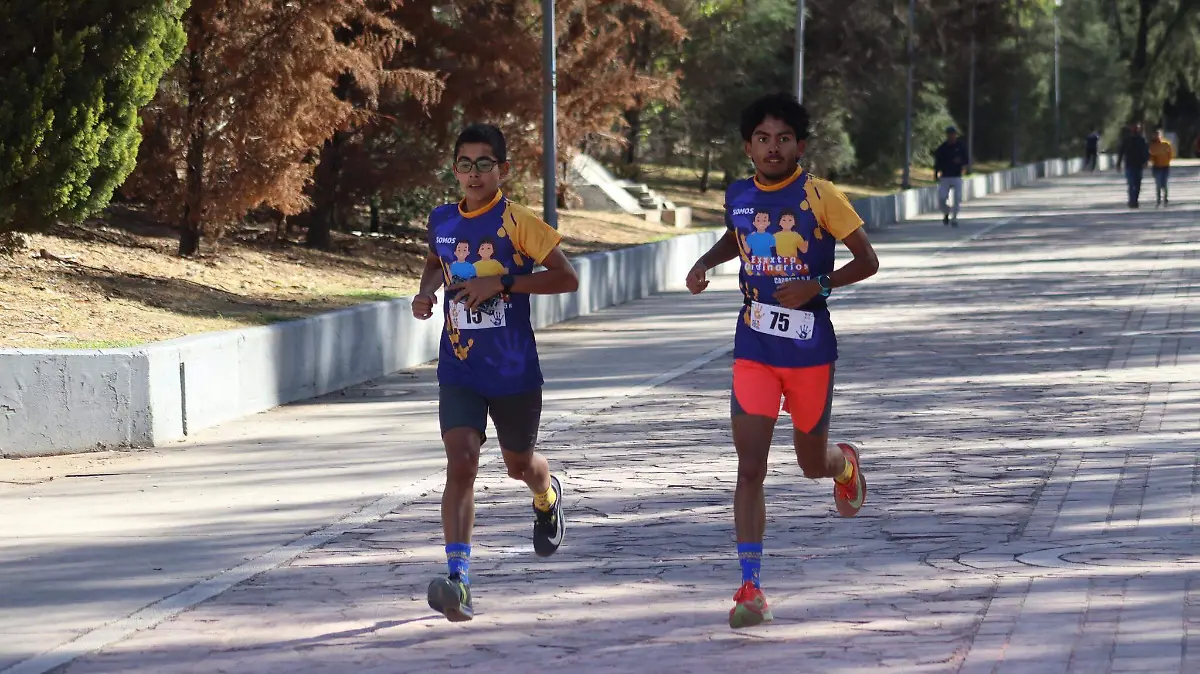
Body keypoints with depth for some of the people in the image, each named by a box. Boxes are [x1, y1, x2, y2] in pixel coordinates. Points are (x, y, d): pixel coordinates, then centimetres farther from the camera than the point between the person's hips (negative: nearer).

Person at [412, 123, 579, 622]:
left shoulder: (516, 222, -11)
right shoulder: (442, 221, 3)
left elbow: (567, 278, -13)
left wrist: (502, 284, -22)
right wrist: (427, 290, 4)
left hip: (514, 371, -2)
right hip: (459, 370, 2)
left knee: (518, 464, 18)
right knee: (460, 463, -17)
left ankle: (548, 497, 57)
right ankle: (458, 580, -24)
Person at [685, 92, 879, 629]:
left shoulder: (820, 196, -10)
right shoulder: (738, 197, 2)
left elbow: (867, 260, -6)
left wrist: (818, 286, -20)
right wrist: (706, 263, 6)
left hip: (810, 349, -2)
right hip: (754, 348, 2)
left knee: (812, 462, 14)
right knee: (750, 467, -8)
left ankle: (844, 464, 53)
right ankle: (751, 589, -9)